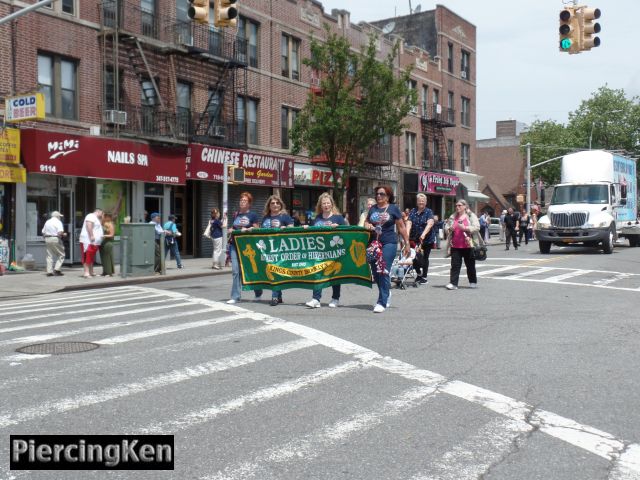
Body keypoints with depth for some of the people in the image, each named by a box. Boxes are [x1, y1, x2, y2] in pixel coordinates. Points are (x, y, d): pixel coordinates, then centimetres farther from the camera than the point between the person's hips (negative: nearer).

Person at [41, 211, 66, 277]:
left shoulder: (47, 222, 15)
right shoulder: (58, 222, -6)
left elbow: (43, 232, 15)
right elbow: (60, 233, -19)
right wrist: (63, 235, 1)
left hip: (47, 239, 7)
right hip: (55, 239, -7)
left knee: (49, 256, 9)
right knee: (61, 254, 4)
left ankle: (49, 271, 5)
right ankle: (57, 269, -5)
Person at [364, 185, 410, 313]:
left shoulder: (393, 208, 2)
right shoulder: (373, 208, 14)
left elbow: (401, 227, 3)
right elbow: (366, 222, 24)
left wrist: (407, 243, 1)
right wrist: (367, 225, 0)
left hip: (389, 243, -5)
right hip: (374, 244, 5)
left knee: (384, 272, -12)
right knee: (375, 273, 9)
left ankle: (382, 302, -7)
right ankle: (386, 296, 31)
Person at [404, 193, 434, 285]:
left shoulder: (428, 212, -2)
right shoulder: (413, 212, 6)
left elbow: (430, 223, -17)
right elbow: (409, 223, -6)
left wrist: (423, 234, -33)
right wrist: (407, 234, -24)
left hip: (427, 239, -2)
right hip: (415, 239, 2)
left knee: (425, 258, 5)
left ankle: (424, 277, 16)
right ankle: (419, 274, 20)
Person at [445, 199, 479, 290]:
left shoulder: (471, 216, 0)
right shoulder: (453, 217, 13)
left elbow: (477, 227, -10)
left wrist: (465, 228, -20)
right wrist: (450, 229, -2)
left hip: (468, 245, -3)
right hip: (455, 246, 3)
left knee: (470, 265, 9)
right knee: (455, 265, -4)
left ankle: (473, 282, 25)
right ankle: (453, 283, -7)